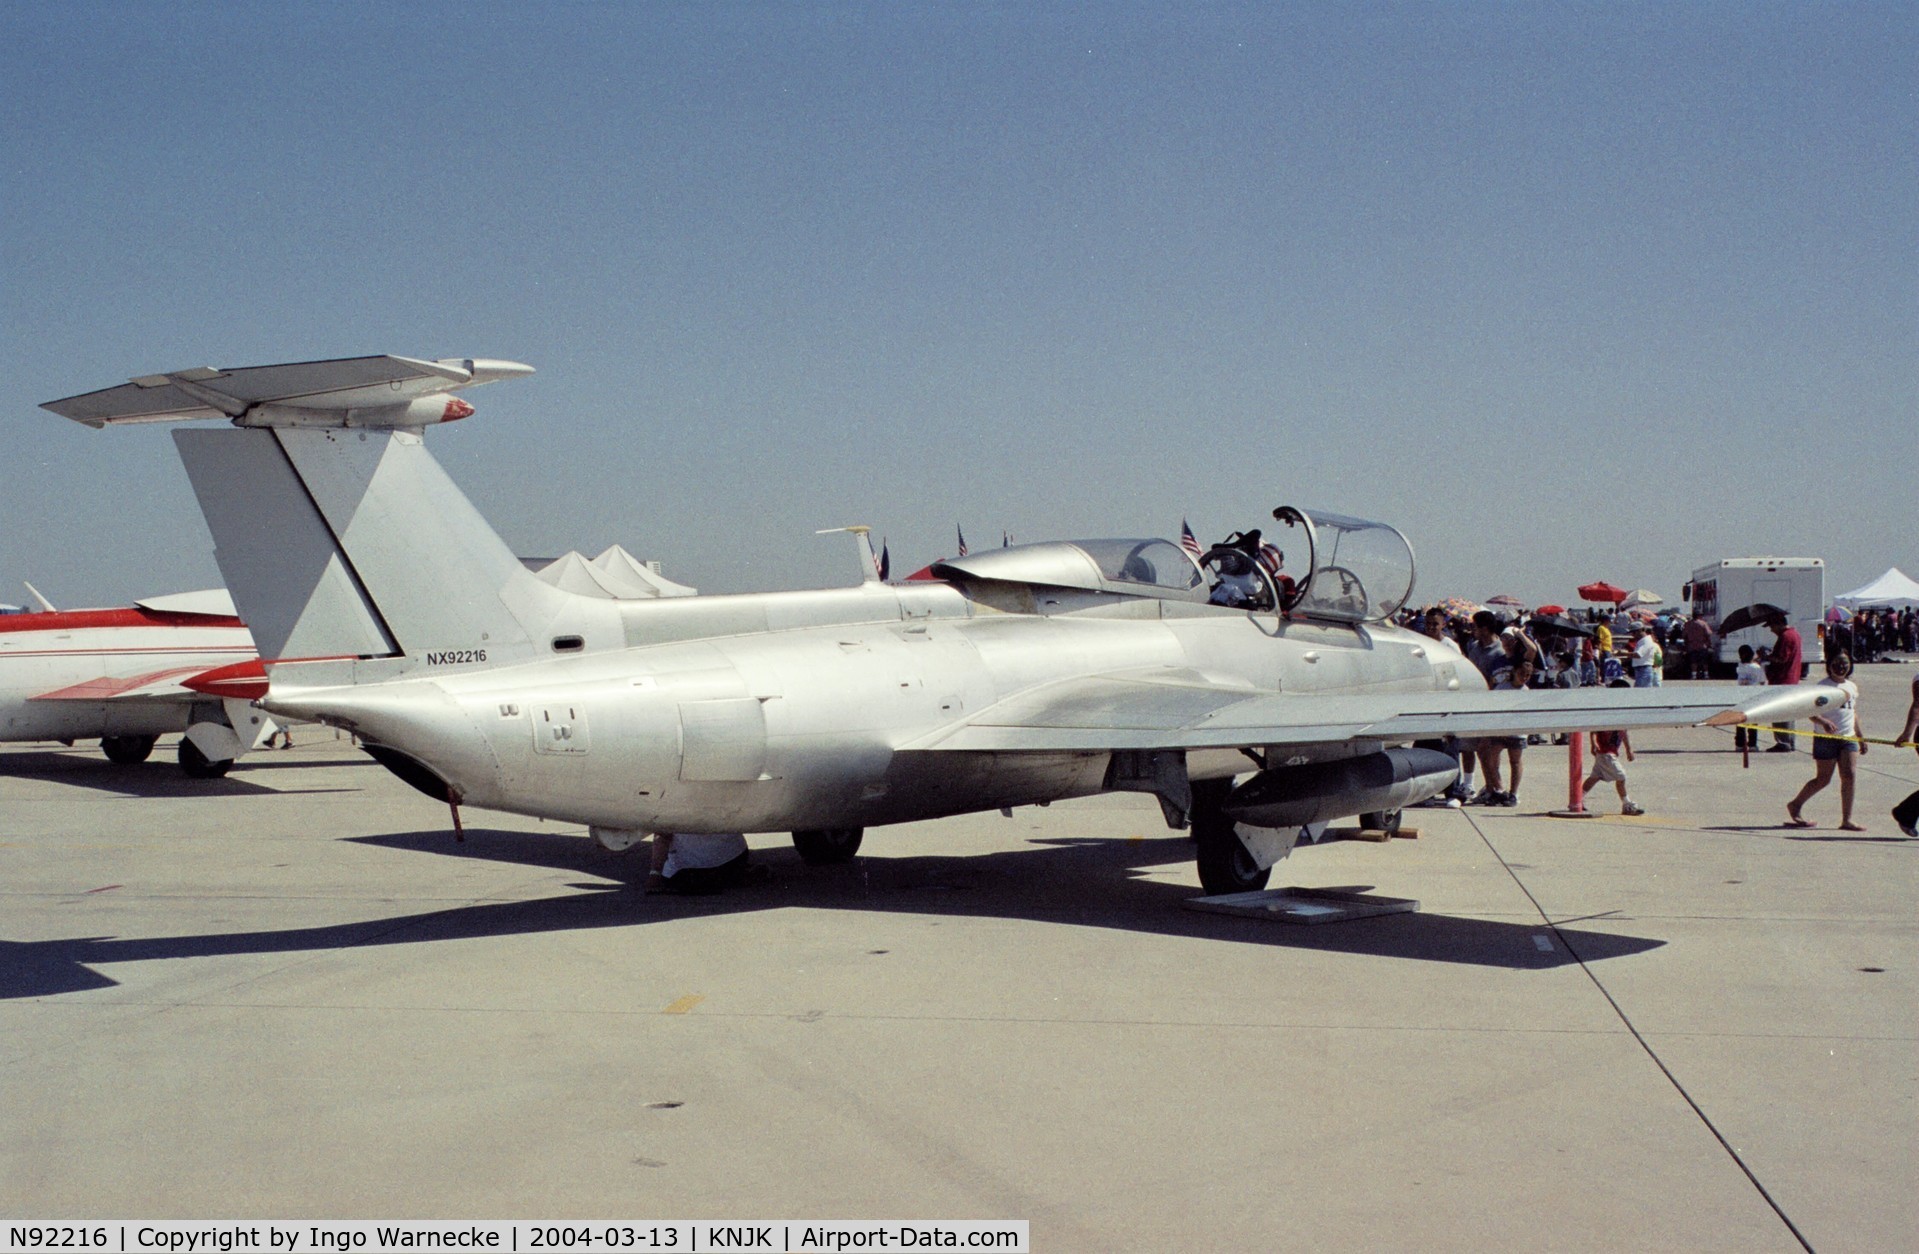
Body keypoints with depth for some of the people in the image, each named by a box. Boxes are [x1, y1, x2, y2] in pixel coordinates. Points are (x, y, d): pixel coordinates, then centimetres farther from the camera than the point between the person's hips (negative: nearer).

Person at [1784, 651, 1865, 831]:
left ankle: (1846, 820, -3)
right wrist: (1824, 722, -33)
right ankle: (1795, 805, 21)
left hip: (1849, 737, 5)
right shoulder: (1823, 686, -7)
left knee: (1848, 776, -6)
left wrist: (1861, 737, 18)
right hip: (1826, 738, -5)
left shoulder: (1852, 687, 13)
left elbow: (1854, 714, 21)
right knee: (1823, 779, 1)